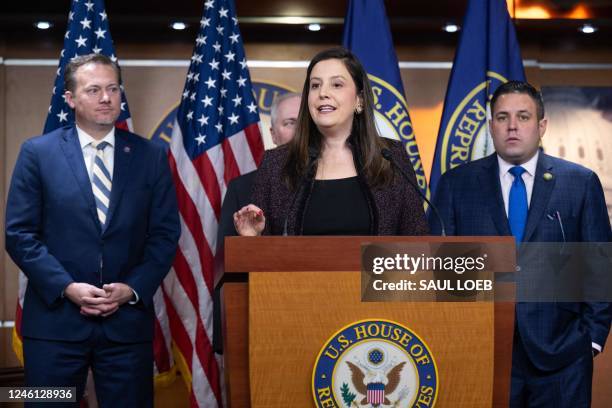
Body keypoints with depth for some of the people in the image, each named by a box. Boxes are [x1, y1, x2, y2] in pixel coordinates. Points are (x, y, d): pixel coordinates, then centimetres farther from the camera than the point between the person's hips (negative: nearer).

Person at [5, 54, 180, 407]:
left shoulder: (151, 156, 6)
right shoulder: (38, 152, 2)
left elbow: (166, 233, 5)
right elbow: (20, 233, -2)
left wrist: (133, 289, -9)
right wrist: (67, 287, -13)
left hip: (128, 319, 1)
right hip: (55, 318, -1)